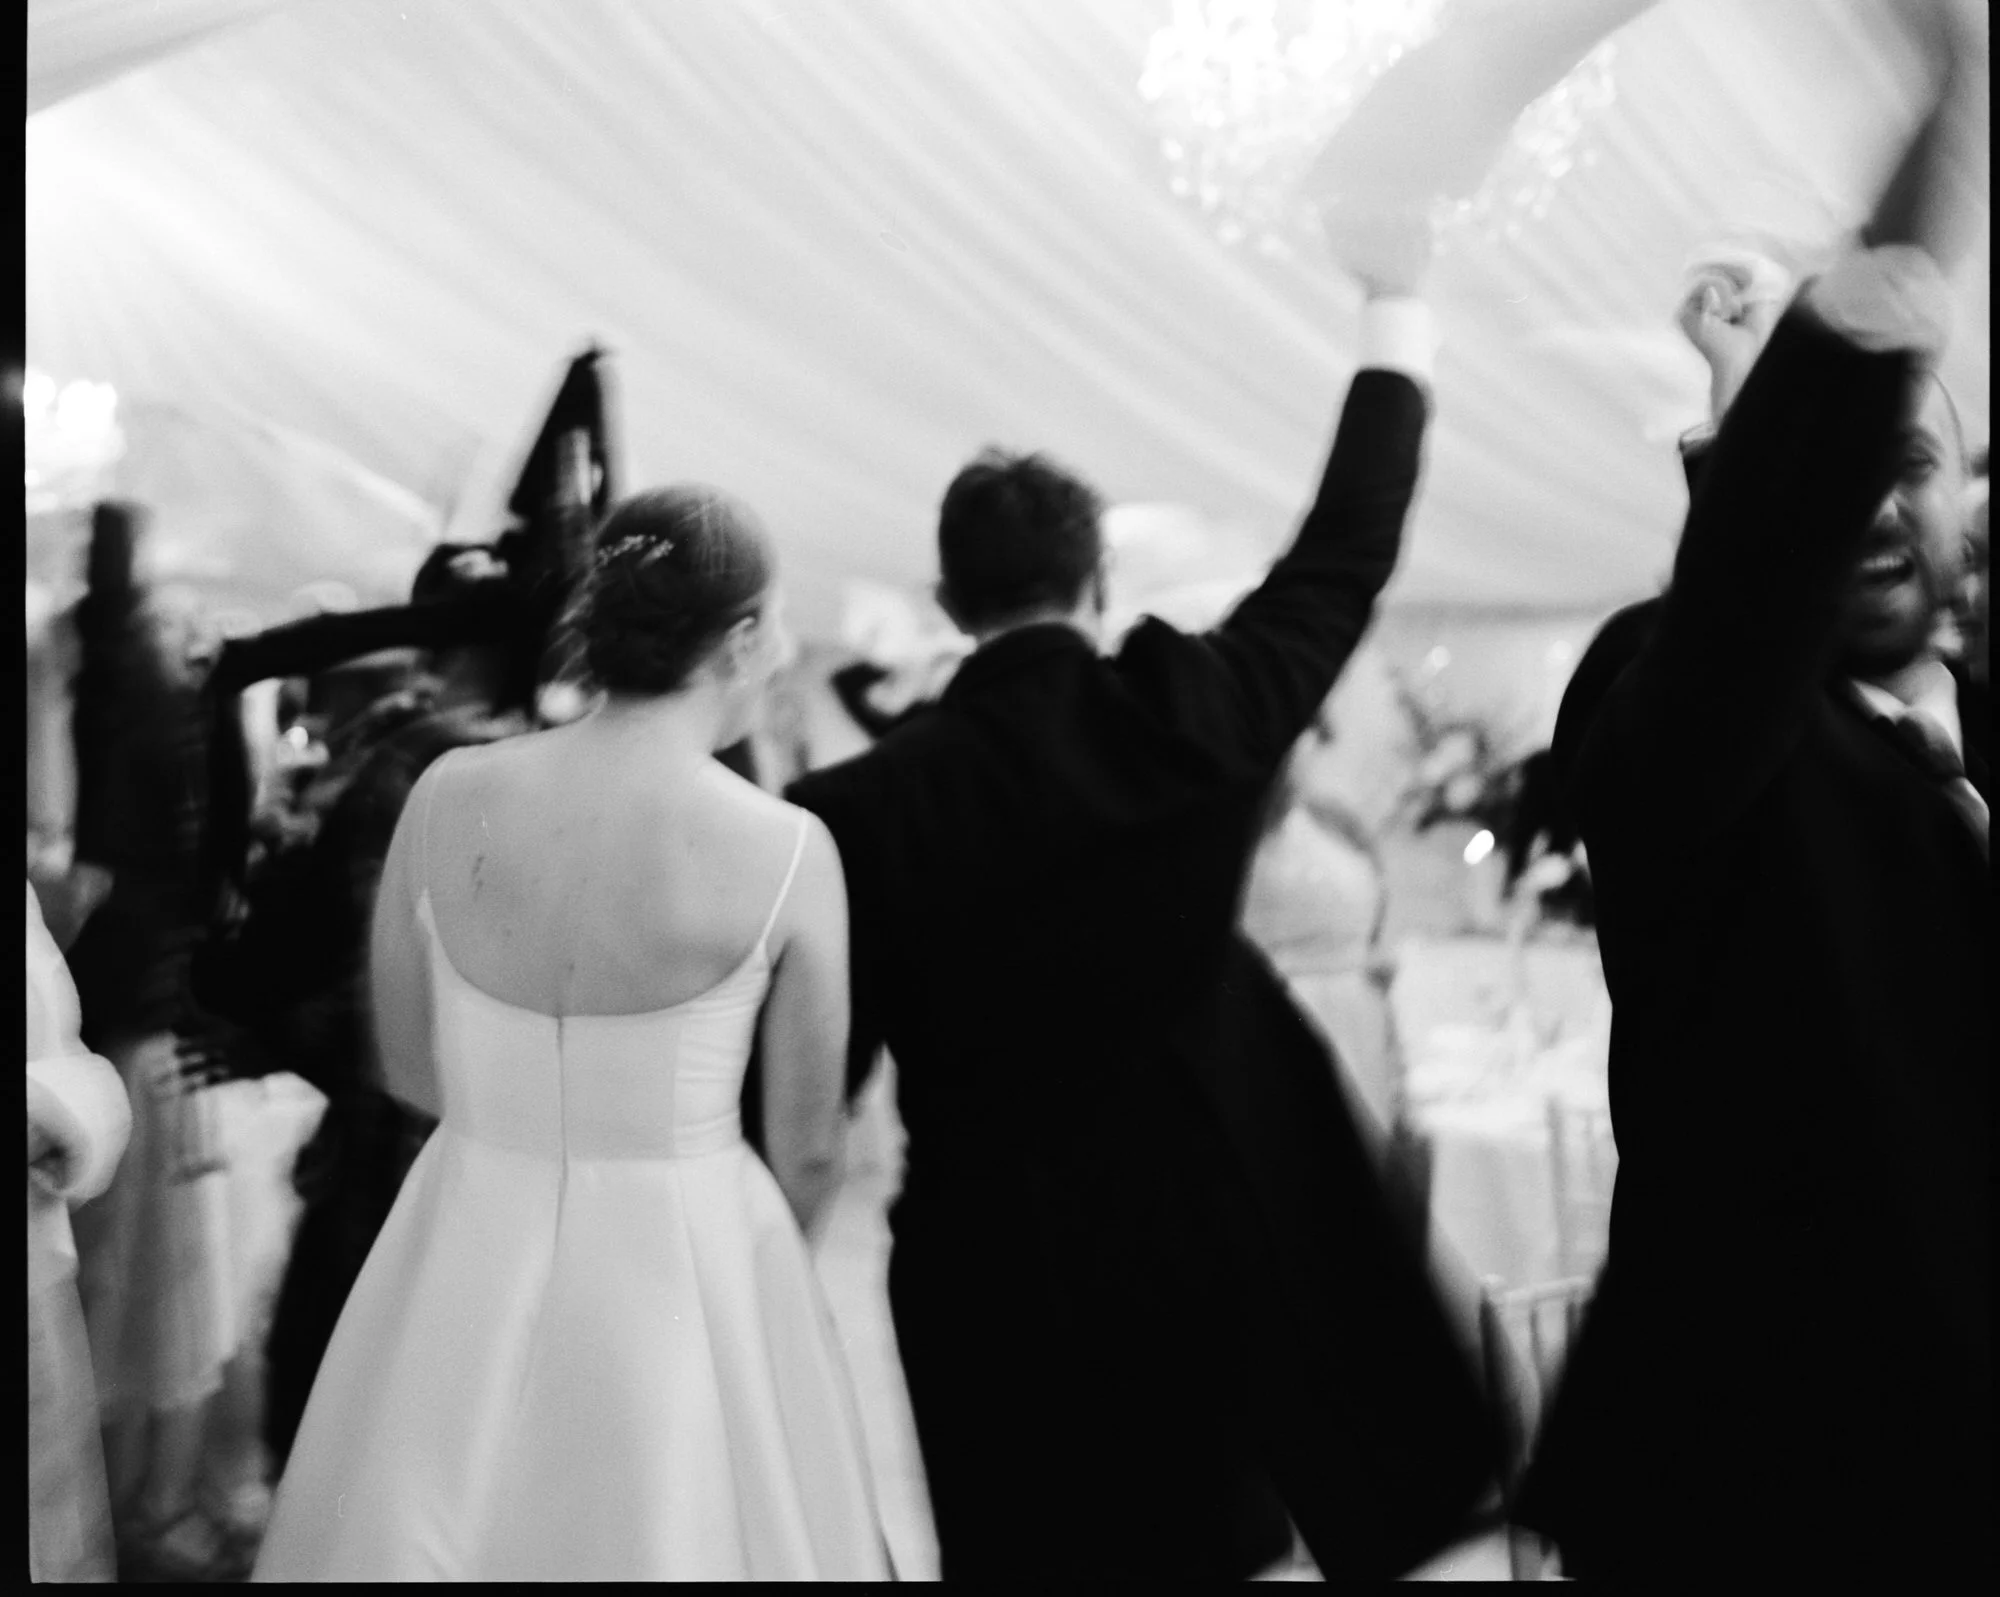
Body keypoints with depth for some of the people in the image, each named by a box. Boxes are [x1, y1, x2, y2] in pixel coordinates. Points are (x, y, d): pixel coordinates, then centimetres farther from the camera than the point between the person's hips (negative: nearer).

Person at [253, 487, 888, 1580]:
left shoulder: (446, 796, -7)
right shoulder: (788, 850, -14)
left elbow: (408, 1067, 5)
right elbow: (806, 1149, -3)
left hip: (465, 1259, 3)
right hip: (686, 1273, -3)